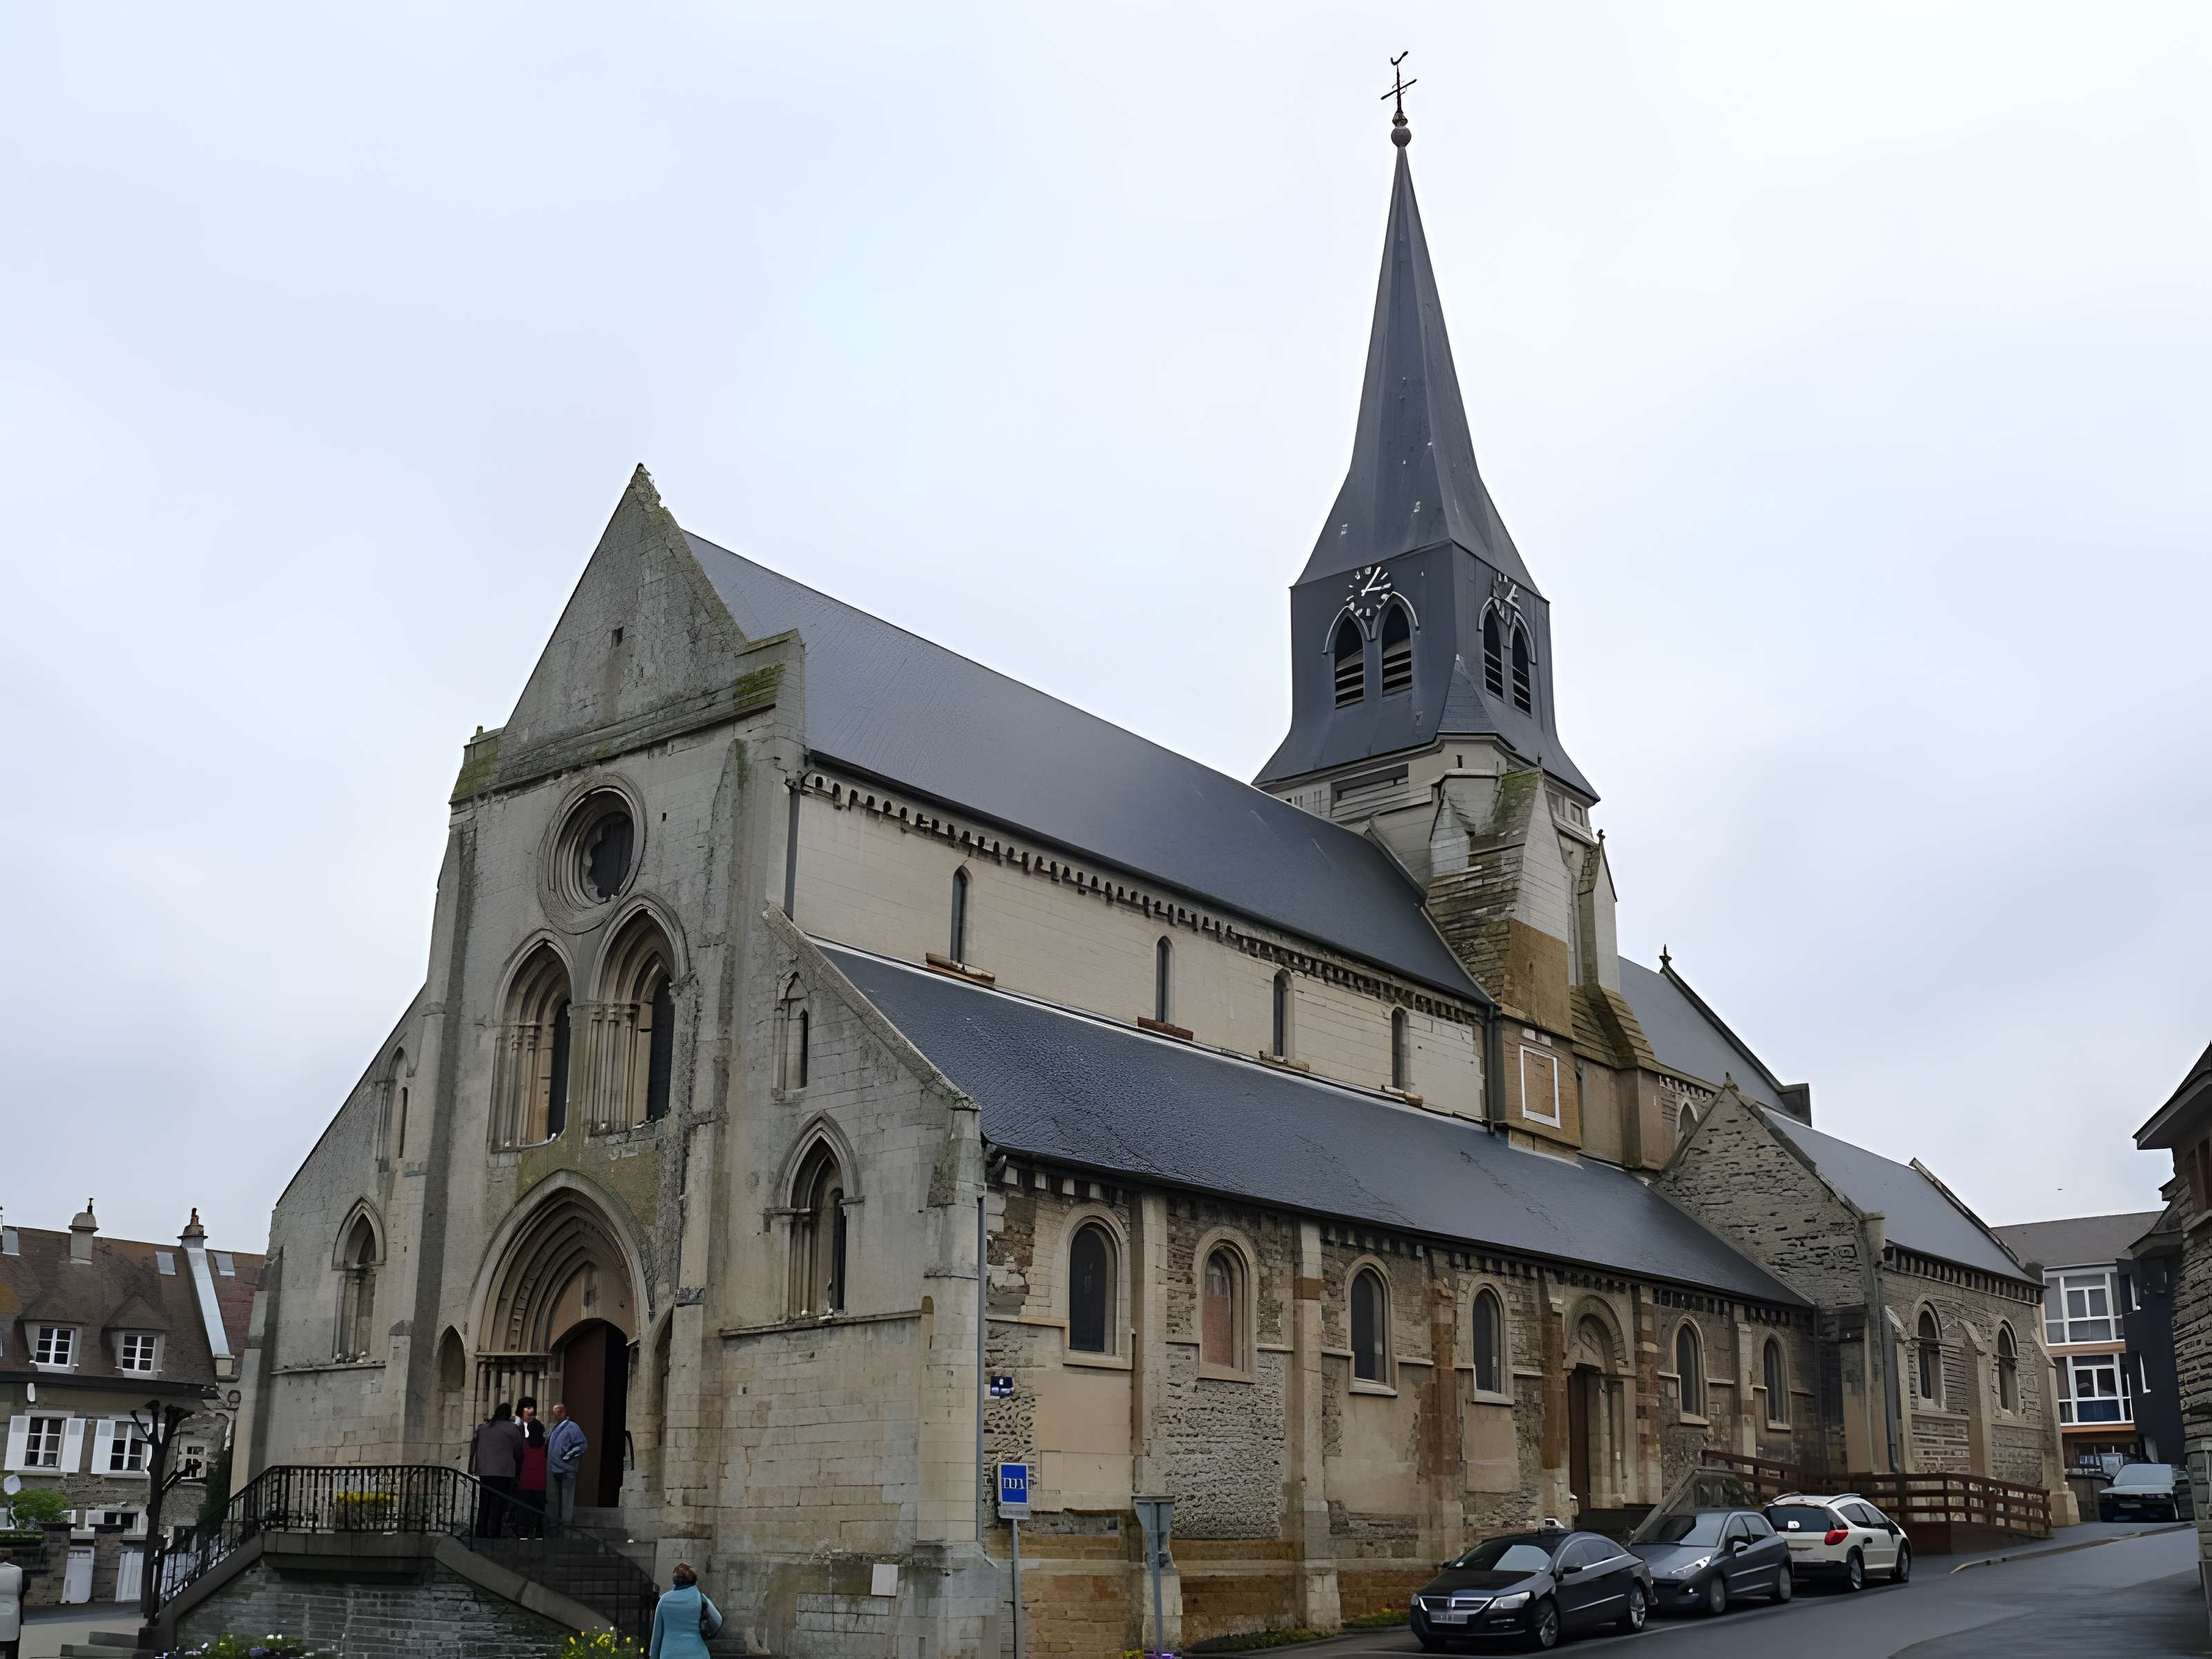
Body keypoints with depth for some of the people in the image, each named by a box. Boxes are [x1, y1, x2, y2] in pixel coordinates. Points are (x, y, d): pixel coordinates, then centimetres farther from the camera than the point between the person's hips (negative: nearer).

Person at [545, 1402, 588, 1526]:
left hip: (566, 1470, -8)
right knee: (552, 1497, 15)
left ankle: (566, 1520, 3)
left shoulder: (572, 1427, -12)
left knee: (566, 1498, -2)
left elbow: (582, 1445, -17)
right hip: (553, 1468, 8)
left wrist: (567, 1456, -15)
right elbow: (547, 1443, 29)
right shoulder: (554, 1428, 12)